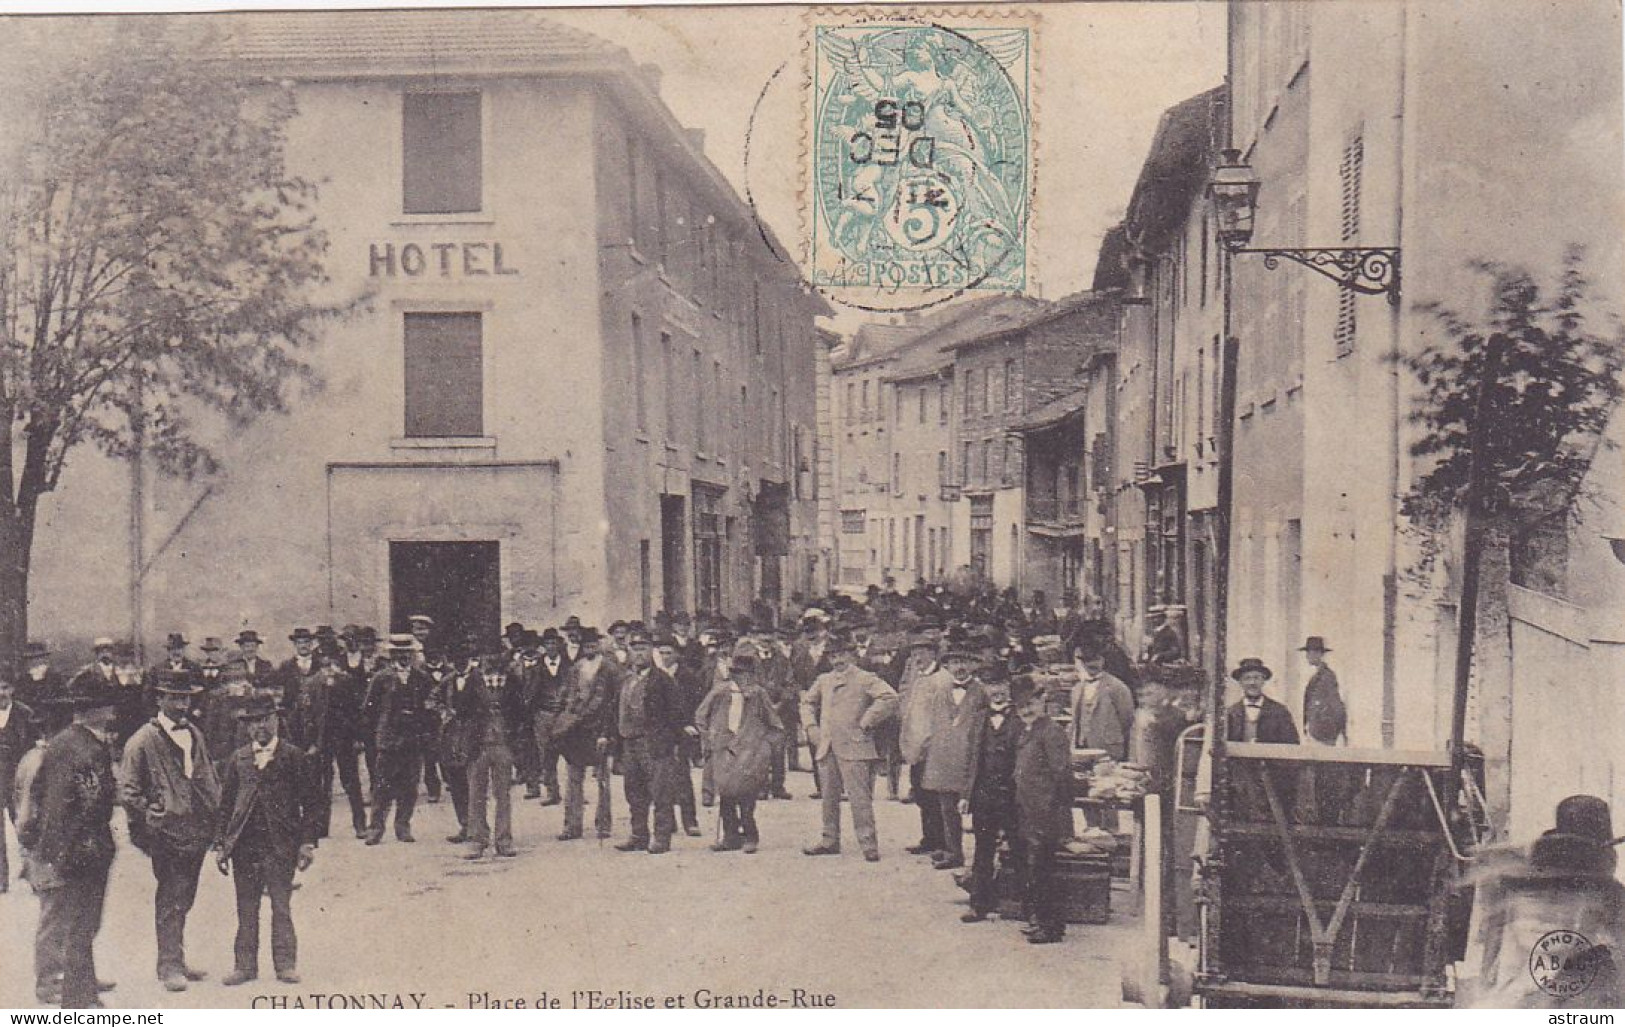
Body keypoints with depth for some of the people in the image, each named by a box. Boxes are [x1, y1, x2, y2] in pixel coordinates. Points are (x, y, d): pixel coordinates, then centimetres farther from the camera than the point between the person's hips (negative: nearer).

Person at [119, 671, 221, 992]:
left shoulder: (194, 734, 13)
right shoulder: (143, 741, -8)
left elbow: (208, 778, 20)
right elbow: (127, 789, -8)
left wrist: (214, 815, 12)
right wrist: (147, 814, -15)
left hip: (196, 831, 7)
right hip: (168, 833, -7)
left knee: (182, 900, 14)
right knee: (171, 902, -3)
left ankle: (175, 962, 23)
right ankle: (170, 966, 5)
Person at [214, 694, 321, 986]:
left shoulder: (295, 757, 2)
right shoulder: (237, 759, 10)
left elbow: (311, 803, 1)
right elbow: (225, 804, 11)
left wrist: (308, 842, -5)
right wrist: (220, 844, 5)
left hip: (281, 844, -3)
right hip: (243, 845, 3)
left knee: (282, 907, 0)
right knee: (246, 910, 7)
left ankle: (286, 965, 8)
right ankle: (244, 965, 15)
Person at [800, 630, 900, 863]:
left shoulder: (864, 679, -4)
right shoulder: (823, 680, 15)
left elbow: (889, 698, -15)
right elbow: (807, 702, 30)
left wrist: (866, 723, -13)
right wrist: (811, 726, 14)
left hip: (854, 748, -6)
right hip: (826, 748, 6)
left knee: (860, 798, -8)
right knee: (828, 797, 12)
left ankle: (869, 844, -4)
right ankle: (830, 841, 21)